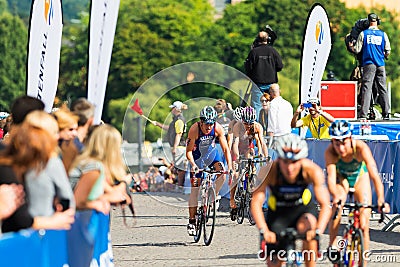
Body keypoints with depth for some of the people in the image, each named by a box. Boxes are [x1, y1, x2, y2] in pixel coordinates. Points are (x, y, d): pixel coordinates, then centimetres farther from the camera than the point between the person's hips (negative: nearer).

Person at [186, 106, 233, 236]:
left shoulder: (218, 129, -25)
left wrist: (230, 166, -33)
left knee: (222, 175, -26)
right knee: (195, 187, -7)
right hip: (198, 155, -2)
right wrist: (193, 165, -42)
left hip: (211, 152, 2)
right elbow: (189, 151, -25)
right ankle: (192, 222, -3)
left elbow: (225, 149, -21)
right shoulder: (194, 129, -30)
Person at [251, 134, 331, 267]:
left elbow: (325, 205, -35)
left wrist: (318, 230, -51)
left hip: (304, 207, -1)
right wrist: (263, 230, -53)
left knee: (308, 227, -34)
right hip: (277, 213, 1)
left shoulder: (312, 170, -30)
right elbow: (256, 202, -38)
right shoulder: (269, 171, -31)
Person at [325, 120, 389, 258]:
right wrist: (336, 196, -63)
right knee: (336, 211, -26)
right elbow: (331, 178, -43)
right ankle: (332, 247, -8)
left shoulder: (361, 147, -38)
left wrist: (381, 200, -57)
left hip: (360, 176, 0)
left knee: (364, 223, -9)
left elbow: (374, 175, -44)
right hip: (341, 176, 0)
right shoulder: (330, 152, -35)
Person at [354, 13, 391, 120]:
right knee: (383, 89, 7)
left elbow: (357, 50, 1)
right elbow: (388, 51, 8)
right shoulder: (383, 34, 5)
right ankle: (386, 113, 7)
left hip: (368, 64, -2)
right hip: (380, 65, 2)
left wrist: (352, 47, 22)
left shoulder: (363, 34, 0)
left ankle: (363, 113, -13)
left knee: (366, 88, -6)